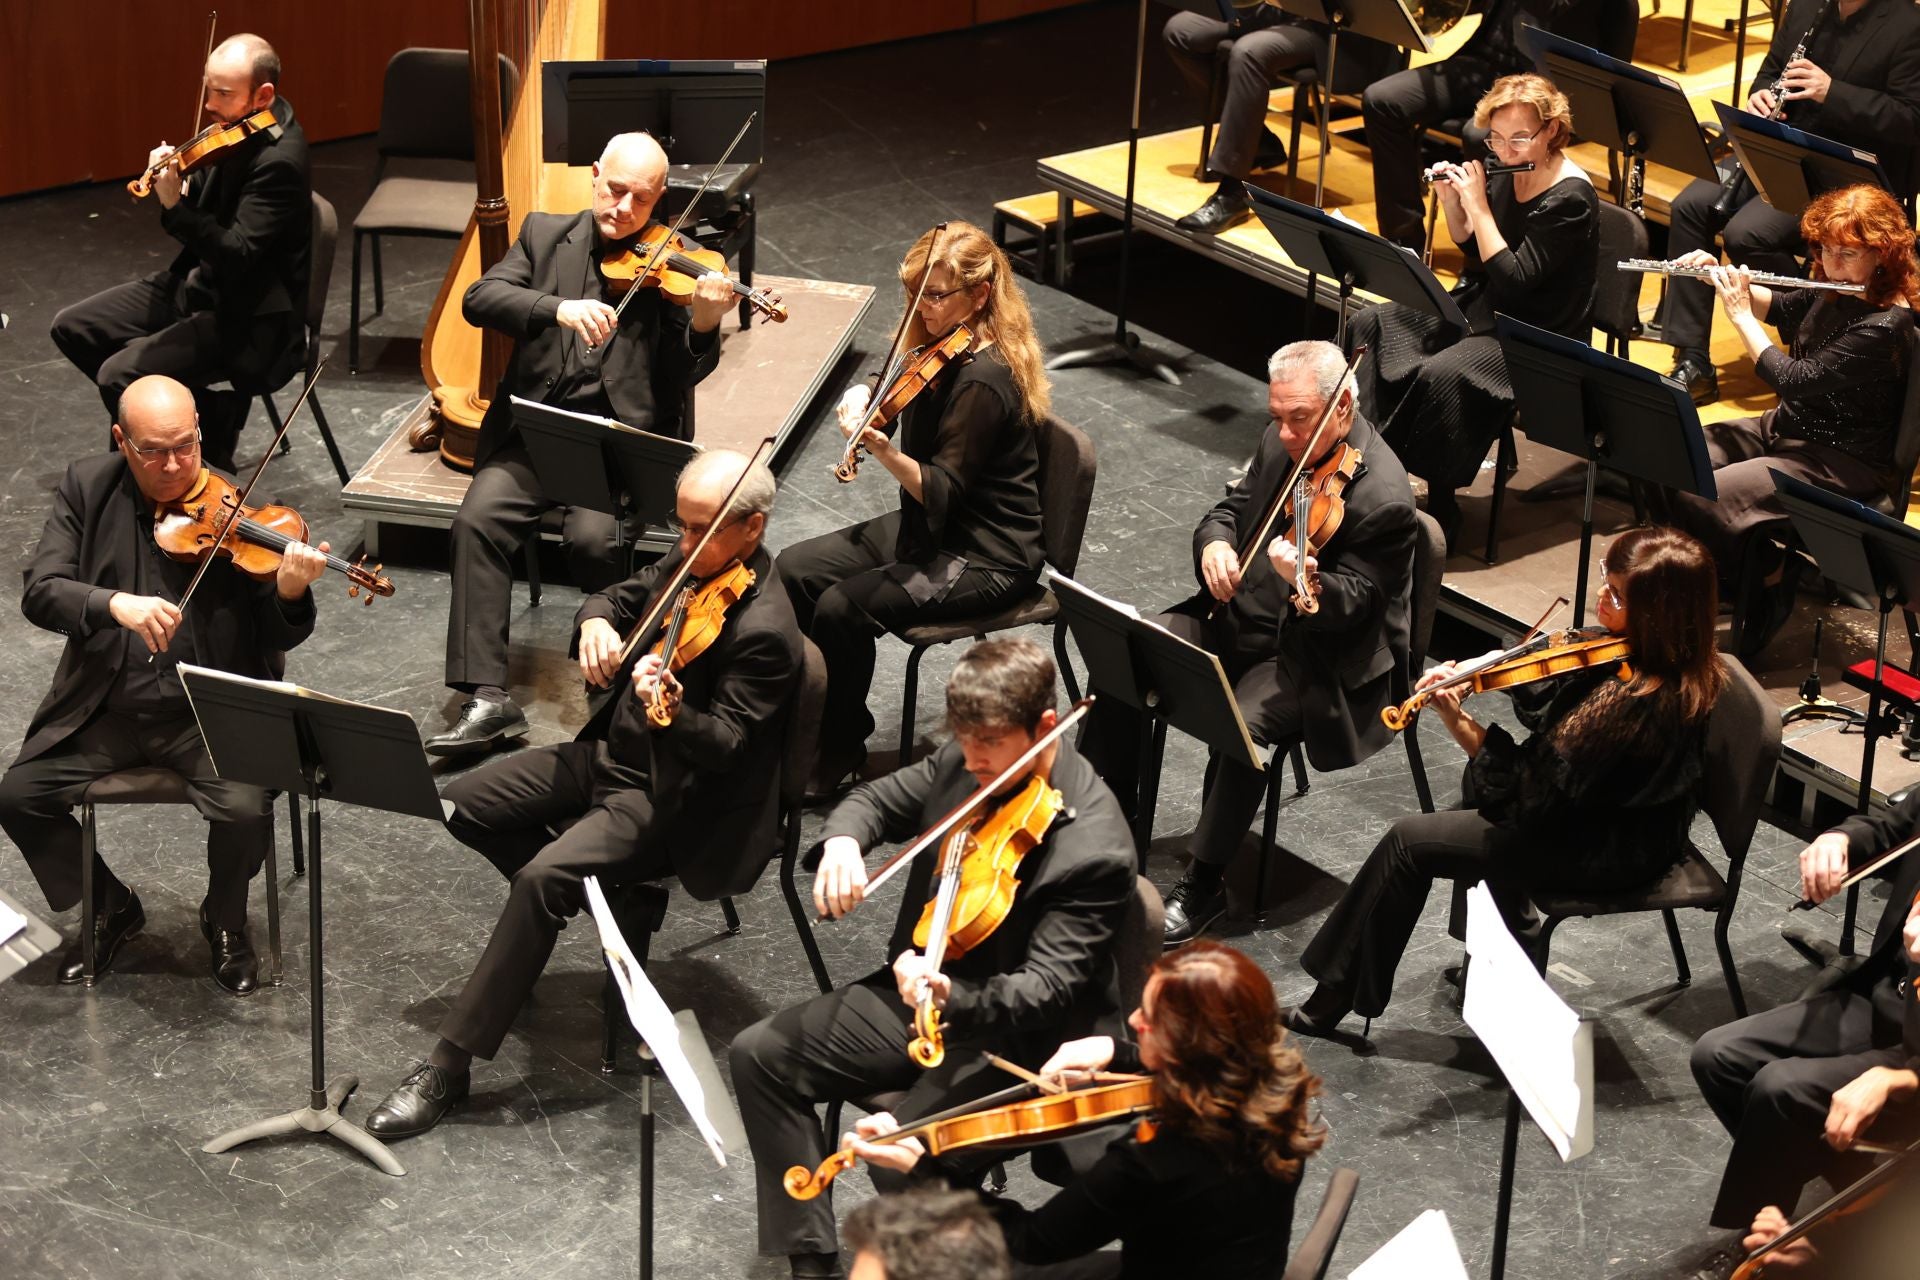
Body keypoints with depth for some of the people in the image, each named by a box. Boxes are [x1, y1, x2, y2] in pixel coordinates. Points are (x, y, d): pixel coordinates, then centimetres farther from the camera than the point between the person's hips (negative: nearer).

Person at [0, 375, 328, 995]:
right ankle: (111, 908, 15)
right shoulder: (87, 488, -1)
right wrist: (115, 605, -32)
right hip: (106, 710, 3)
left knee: (246, 809, -26)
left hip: (209, 712, -3)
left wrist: (290, 590, -33)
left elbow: (278, 639, -10)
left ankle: (225, 923, 8)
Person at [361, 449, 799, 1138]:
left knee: (543, 877, -29)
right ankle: (574, 903, 22)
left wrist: (674, 711, -49)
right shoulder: (691, 562, 0)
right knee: (461, 804, 5)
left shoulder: (763, 630, -25)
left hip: (675, 800, -9)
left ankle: (449, 1065, -23)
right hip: (609, 752, 9)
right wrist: (596, 621, -10)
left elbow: (726, 748, -27)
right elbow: (621, 596, 14)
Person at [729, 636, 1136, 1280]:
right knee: (760, 1053, -2)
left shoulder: (1094, 849, -25)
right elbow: (876, 800, 11)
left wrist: (953, 998, -47)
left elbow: (1044, 992, -27)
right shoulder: (964, 764, -4)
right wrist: (843, 840, -14)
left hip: (1013, 1038, -8)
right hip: (922, 988, 8)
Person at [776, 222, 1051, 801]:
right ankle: (808, 718, 8)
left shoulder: (983, 380, -24)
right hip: (928, 525, 10)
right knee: (792, 570, -2)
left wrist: (886, 453, -41)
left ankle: (839, 749, -3)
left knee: (842, 608, -24)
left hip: (986, 557, -10)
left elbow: (943, 492, -26)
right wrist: (863, 401, -5)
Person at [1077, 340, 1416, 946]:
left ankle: (1204, 884, -15)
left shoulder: (1382, 498, -22)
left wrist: (1305, 580, -45)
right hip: (1237, 614, 7)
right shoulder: (1280, 444, 2)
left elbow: (1351, 605, -22)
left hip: (1318, 655, -7)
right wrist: (1215, 543, -12)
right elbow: (1229, 507, 13)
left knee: (1243, 724, -33)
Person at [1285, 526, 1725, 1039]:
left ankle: (1335, 999, 11)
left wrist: (1460, 724, -28)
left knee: (1409, 842, -3)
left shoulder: (1636, 702, -35)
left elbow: (1537, 795, -29)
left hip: (1611, 851, -9)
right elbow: (1547, 703, 2)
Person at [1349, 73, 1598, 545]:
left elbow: (1513, 281, -26)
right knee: (1370, 326, 0)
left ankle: (1440, 509, -17)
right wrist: (1451, 201, -4)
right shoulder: (1508, 173, 2)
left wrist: (1477, 206, -23)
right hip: (1481, 308, 9)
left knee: (1441, 375, -32)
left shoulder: (1570, 199, -21)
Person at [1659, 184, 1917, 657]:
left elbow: (1795, 380, -29)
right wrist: (1720, 275, 2)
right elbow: (1778, 307, 20)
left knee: (1703, 497, -25)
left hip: (1842, 464, -9)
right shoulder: (1833, 292, 0)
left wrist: (1740, 314, -21)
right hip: (1786, 428, 9)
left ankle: (1767, 582, 2)